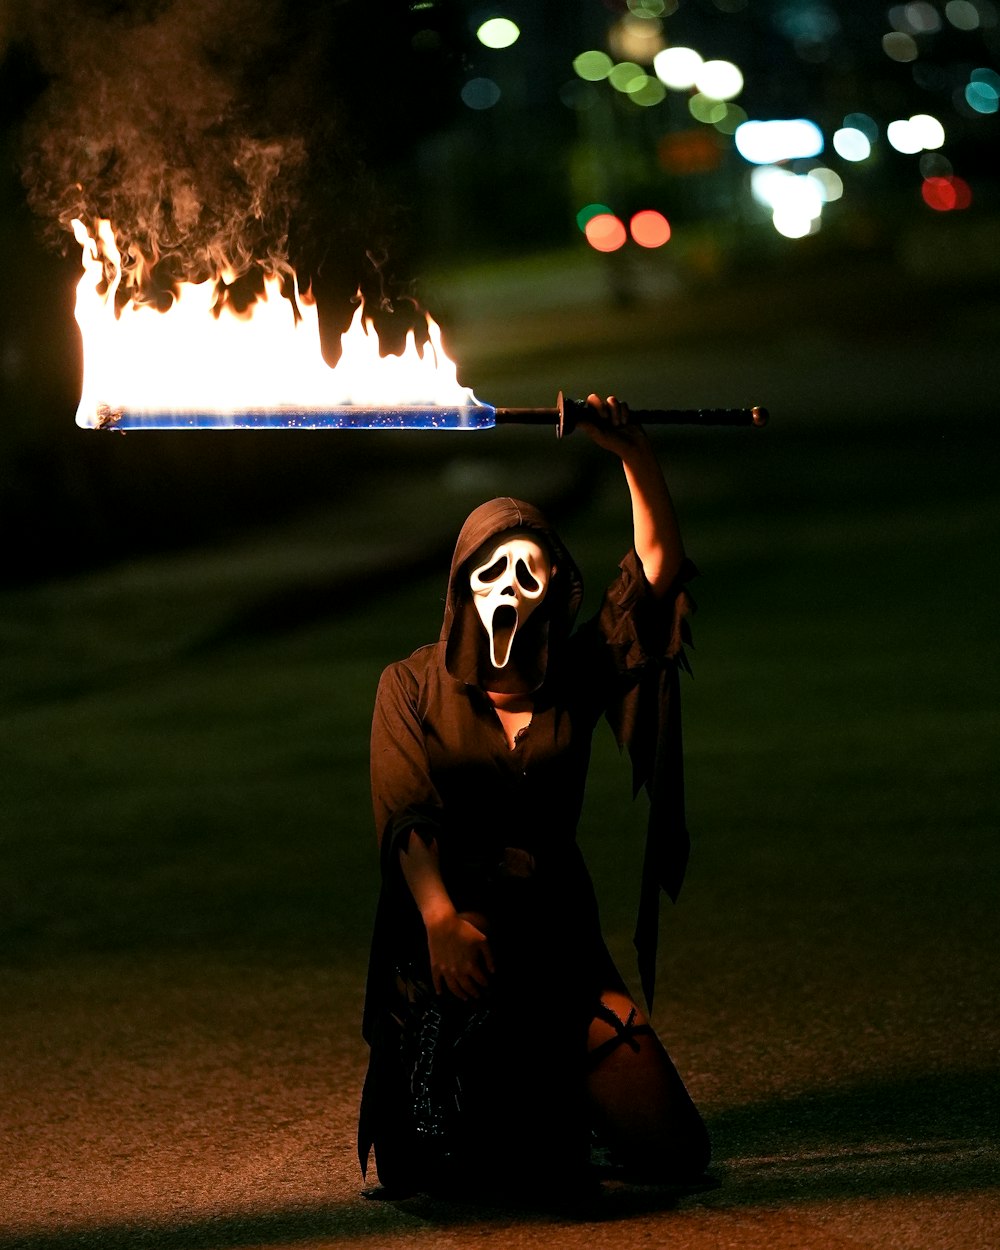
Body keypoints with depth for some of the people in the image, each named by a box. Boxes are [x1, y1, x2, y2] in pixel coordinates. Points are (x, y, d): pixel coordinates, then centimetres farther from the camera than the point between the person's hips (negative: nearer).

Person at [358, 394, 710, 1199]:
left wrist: (635, 455, -17)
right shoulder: (411, 686, 3)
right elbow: (406, 813, -10)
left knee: (674, 1155, -7)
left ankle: (560, 1096, 25)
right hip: (447, 944, -2)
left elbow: (658, 570, -4)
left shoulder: (579, 675, 8)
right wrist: (440, 918, -28)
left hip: (561, 939, 2)